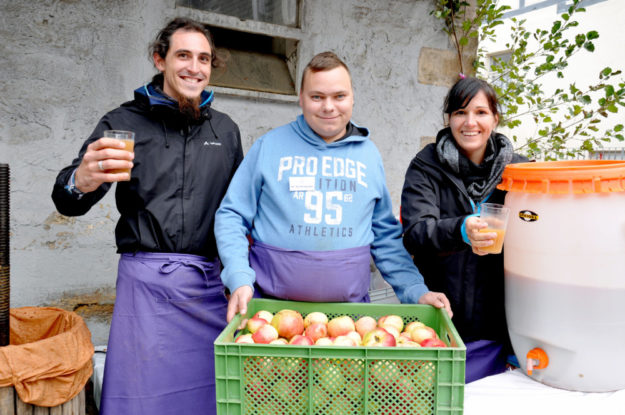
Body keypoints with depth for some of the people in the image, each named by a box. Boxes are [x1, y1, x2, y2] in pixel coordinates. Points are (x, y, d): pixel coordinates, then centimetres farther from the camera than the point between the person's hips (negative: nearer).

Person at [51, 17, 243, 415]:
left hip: (212, 283, 3)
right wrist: (83, 180, -27)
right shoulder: (124, 123, 2)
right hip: (148, 281, -2)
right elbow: (67, 202, -3)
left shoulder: (226, 129, 12)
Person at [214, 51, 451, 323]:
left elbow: (385, 235, 11)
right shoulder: (269, 146, 0)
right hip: (274, 307, -1)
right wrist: (240, 279, -13)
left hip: (351, 305, 2)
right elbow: (232, 217, 0)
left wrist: (416, 291, 1)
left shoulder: (368, 154, 8)